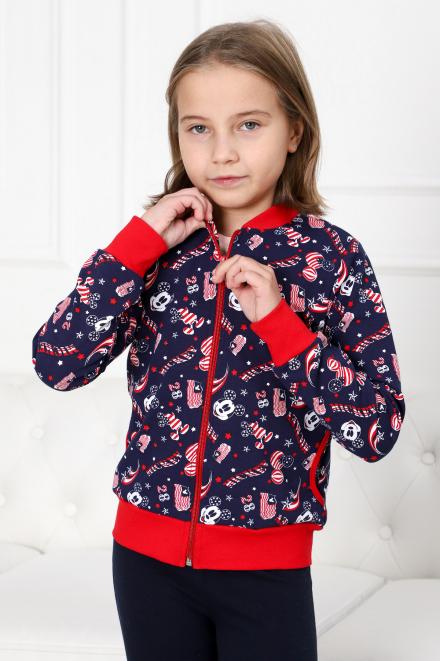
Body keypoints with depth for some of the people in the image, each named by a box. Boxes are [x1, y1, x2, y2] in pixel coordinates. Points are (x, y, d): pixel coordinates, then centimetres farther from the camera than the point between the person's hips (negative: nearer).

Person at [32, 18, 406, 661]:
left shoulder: (331, 257, -7)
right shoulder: (157, 244, 1)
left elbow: (377, 431, -11)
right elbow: (57, 364, -9)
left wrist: (277, 322, -19)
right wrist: (142, 241, -13)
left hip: (269, 566, -2)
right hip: (149, 554, 3)